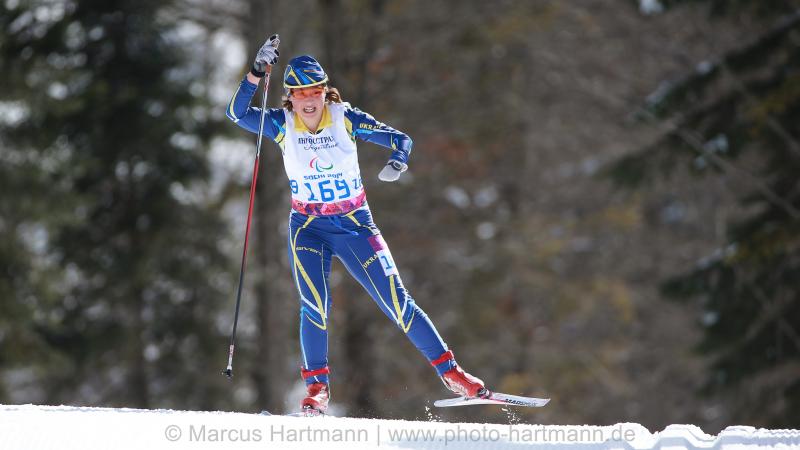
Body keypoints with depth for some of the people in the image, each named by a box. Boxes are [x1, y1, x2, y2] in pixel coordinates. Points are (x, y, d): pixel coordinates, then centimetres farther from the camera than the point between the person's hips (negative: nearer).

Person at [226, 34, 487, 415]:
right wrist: (257, 72, -32)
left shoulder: (345, 119, -9)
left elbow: (399, 139, -6)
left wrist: (398, 161, -29)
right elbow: (238, 112, -21)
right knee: (315, 307, -19)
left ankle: (450, 371, 6)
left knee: (397, 302, -4)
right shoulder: (282, 125, -7)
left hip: (355, 225, 0)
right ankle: (316, 386, -4)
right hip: (308, 229, 0)